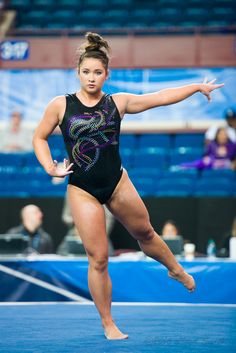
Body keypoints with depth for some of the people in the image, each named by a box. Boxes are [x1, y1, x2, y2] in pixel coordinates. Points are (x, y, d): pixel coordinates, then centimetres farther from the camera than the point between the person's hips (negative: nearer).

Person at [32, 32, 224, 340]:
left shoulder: (118, 102, -1)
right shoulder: (60, 105, -5)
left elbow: (161, 97, 4)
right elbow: (40, 137, 6)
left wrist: (197, 86, 5)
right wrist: (51, 168, -7)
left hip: (118, 183, 2)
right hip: (83, 191, -2)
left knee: (145, 233, 21)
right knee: (98, 260, -1)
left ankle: (176, 270, 52)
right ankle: (108, 325, 13)